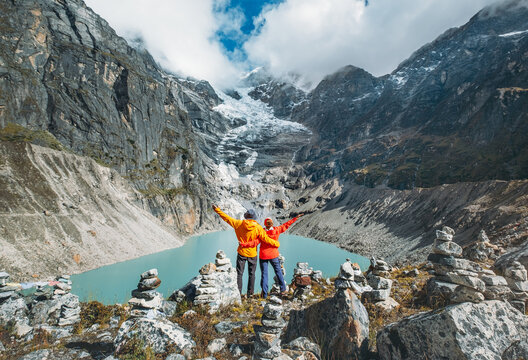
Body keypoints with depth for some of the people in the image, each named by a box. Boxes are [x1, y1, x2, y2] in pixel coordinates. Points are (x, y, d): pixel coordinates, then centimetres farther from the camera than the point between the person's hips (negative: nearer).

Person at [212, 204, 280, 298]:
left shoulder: (239, 224, -9)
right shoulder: (258, 228, -14)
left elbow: (227, 218, -2)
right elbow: (266, 239, -12)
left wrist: (217, 209, 8)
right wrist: (276, 243, 3)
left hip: (241, 253, 1)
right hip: (252, 254, 0)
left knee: (239, 273, 10)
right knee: (252, 274, 13)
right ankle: (250, 293, 18)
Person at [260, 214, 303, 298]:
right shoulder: (277, 230, -9)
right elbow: (286, 225, 0)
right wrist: (295, 218, 10)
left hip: (263, 256, -2)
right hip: (273, 255, 2)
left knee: (264, 274, 6)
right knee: (278, 271, 17)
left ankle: (264, 293, 9)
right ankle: (283, 289, 26)